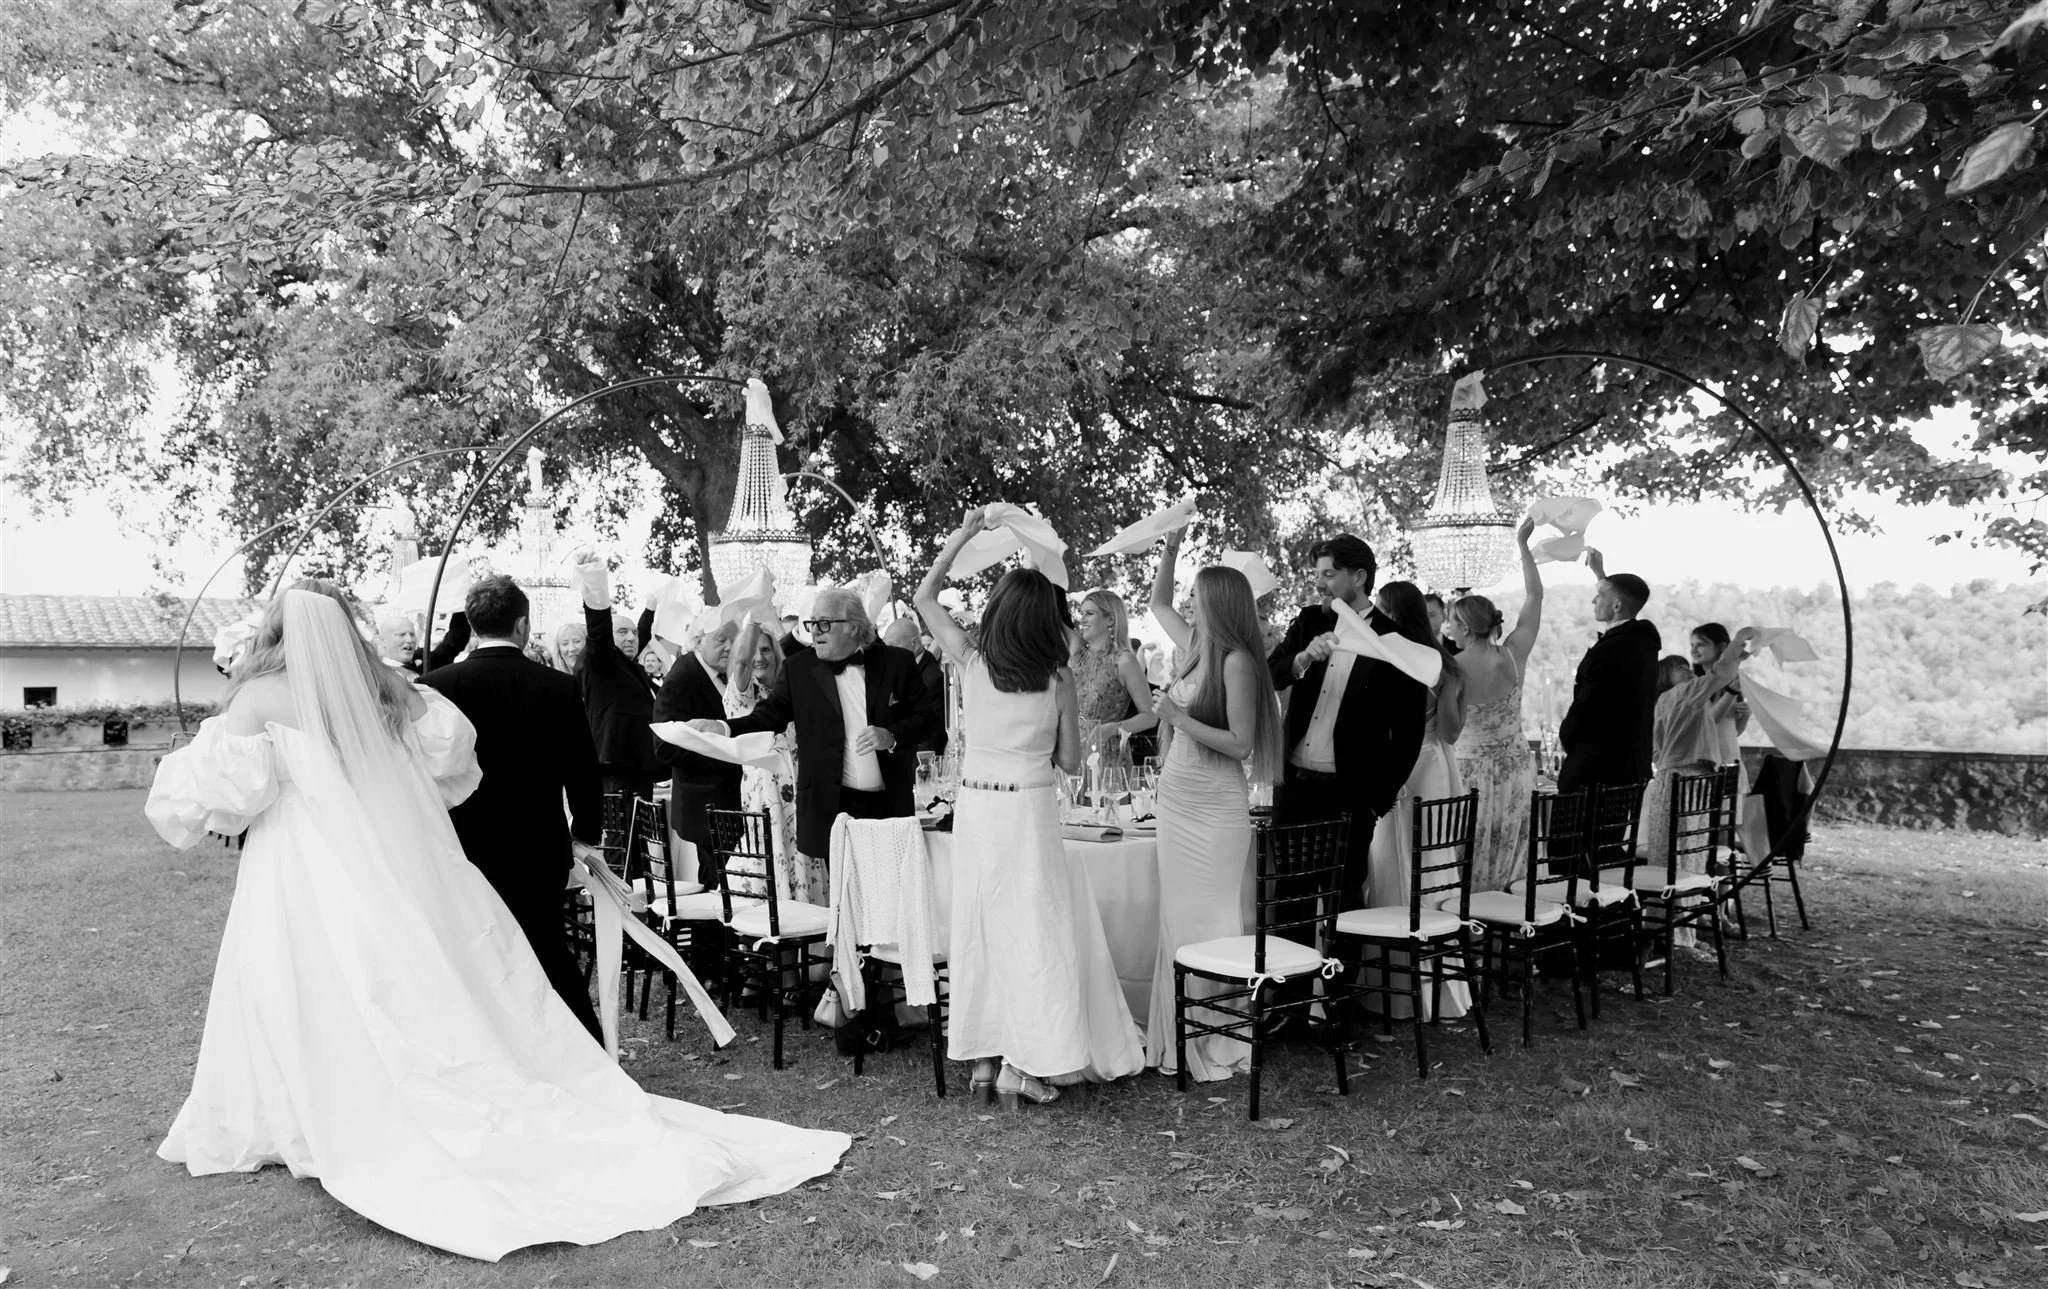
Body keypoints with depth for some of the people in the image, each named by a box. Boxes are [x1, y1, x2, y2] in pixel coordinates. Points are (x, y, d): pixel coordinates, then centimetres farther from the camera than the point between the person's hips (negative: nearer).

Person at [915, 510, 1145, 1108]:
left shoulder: (972, 663, -4)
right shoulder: (1058, 681, -5)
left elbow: (924, 598, 9)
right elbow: (1070, 760, 1)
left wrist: (960, 536, 11)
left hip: (976, 807, 2)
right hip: (1031, 811, -2)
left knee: (982, 925, 11)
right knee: (1034, 929, 4)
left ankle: (983, 1058, 17)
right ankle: (1023, 1065, 5)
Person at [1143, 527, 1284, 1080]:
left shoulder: (1237, 662, -14)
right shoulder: (1195, 647, 8)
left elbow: (1241, 744, -16)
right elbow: (1157, 602, 26)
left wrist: (1182, 719, -19)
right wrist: (1170, 549, 15)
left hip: (1214, 808, -8)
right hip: (1178, 800, 8)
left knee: (1214, 919, 0)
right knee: (1181, 918, 11)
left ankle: (1221, 1039, 10)